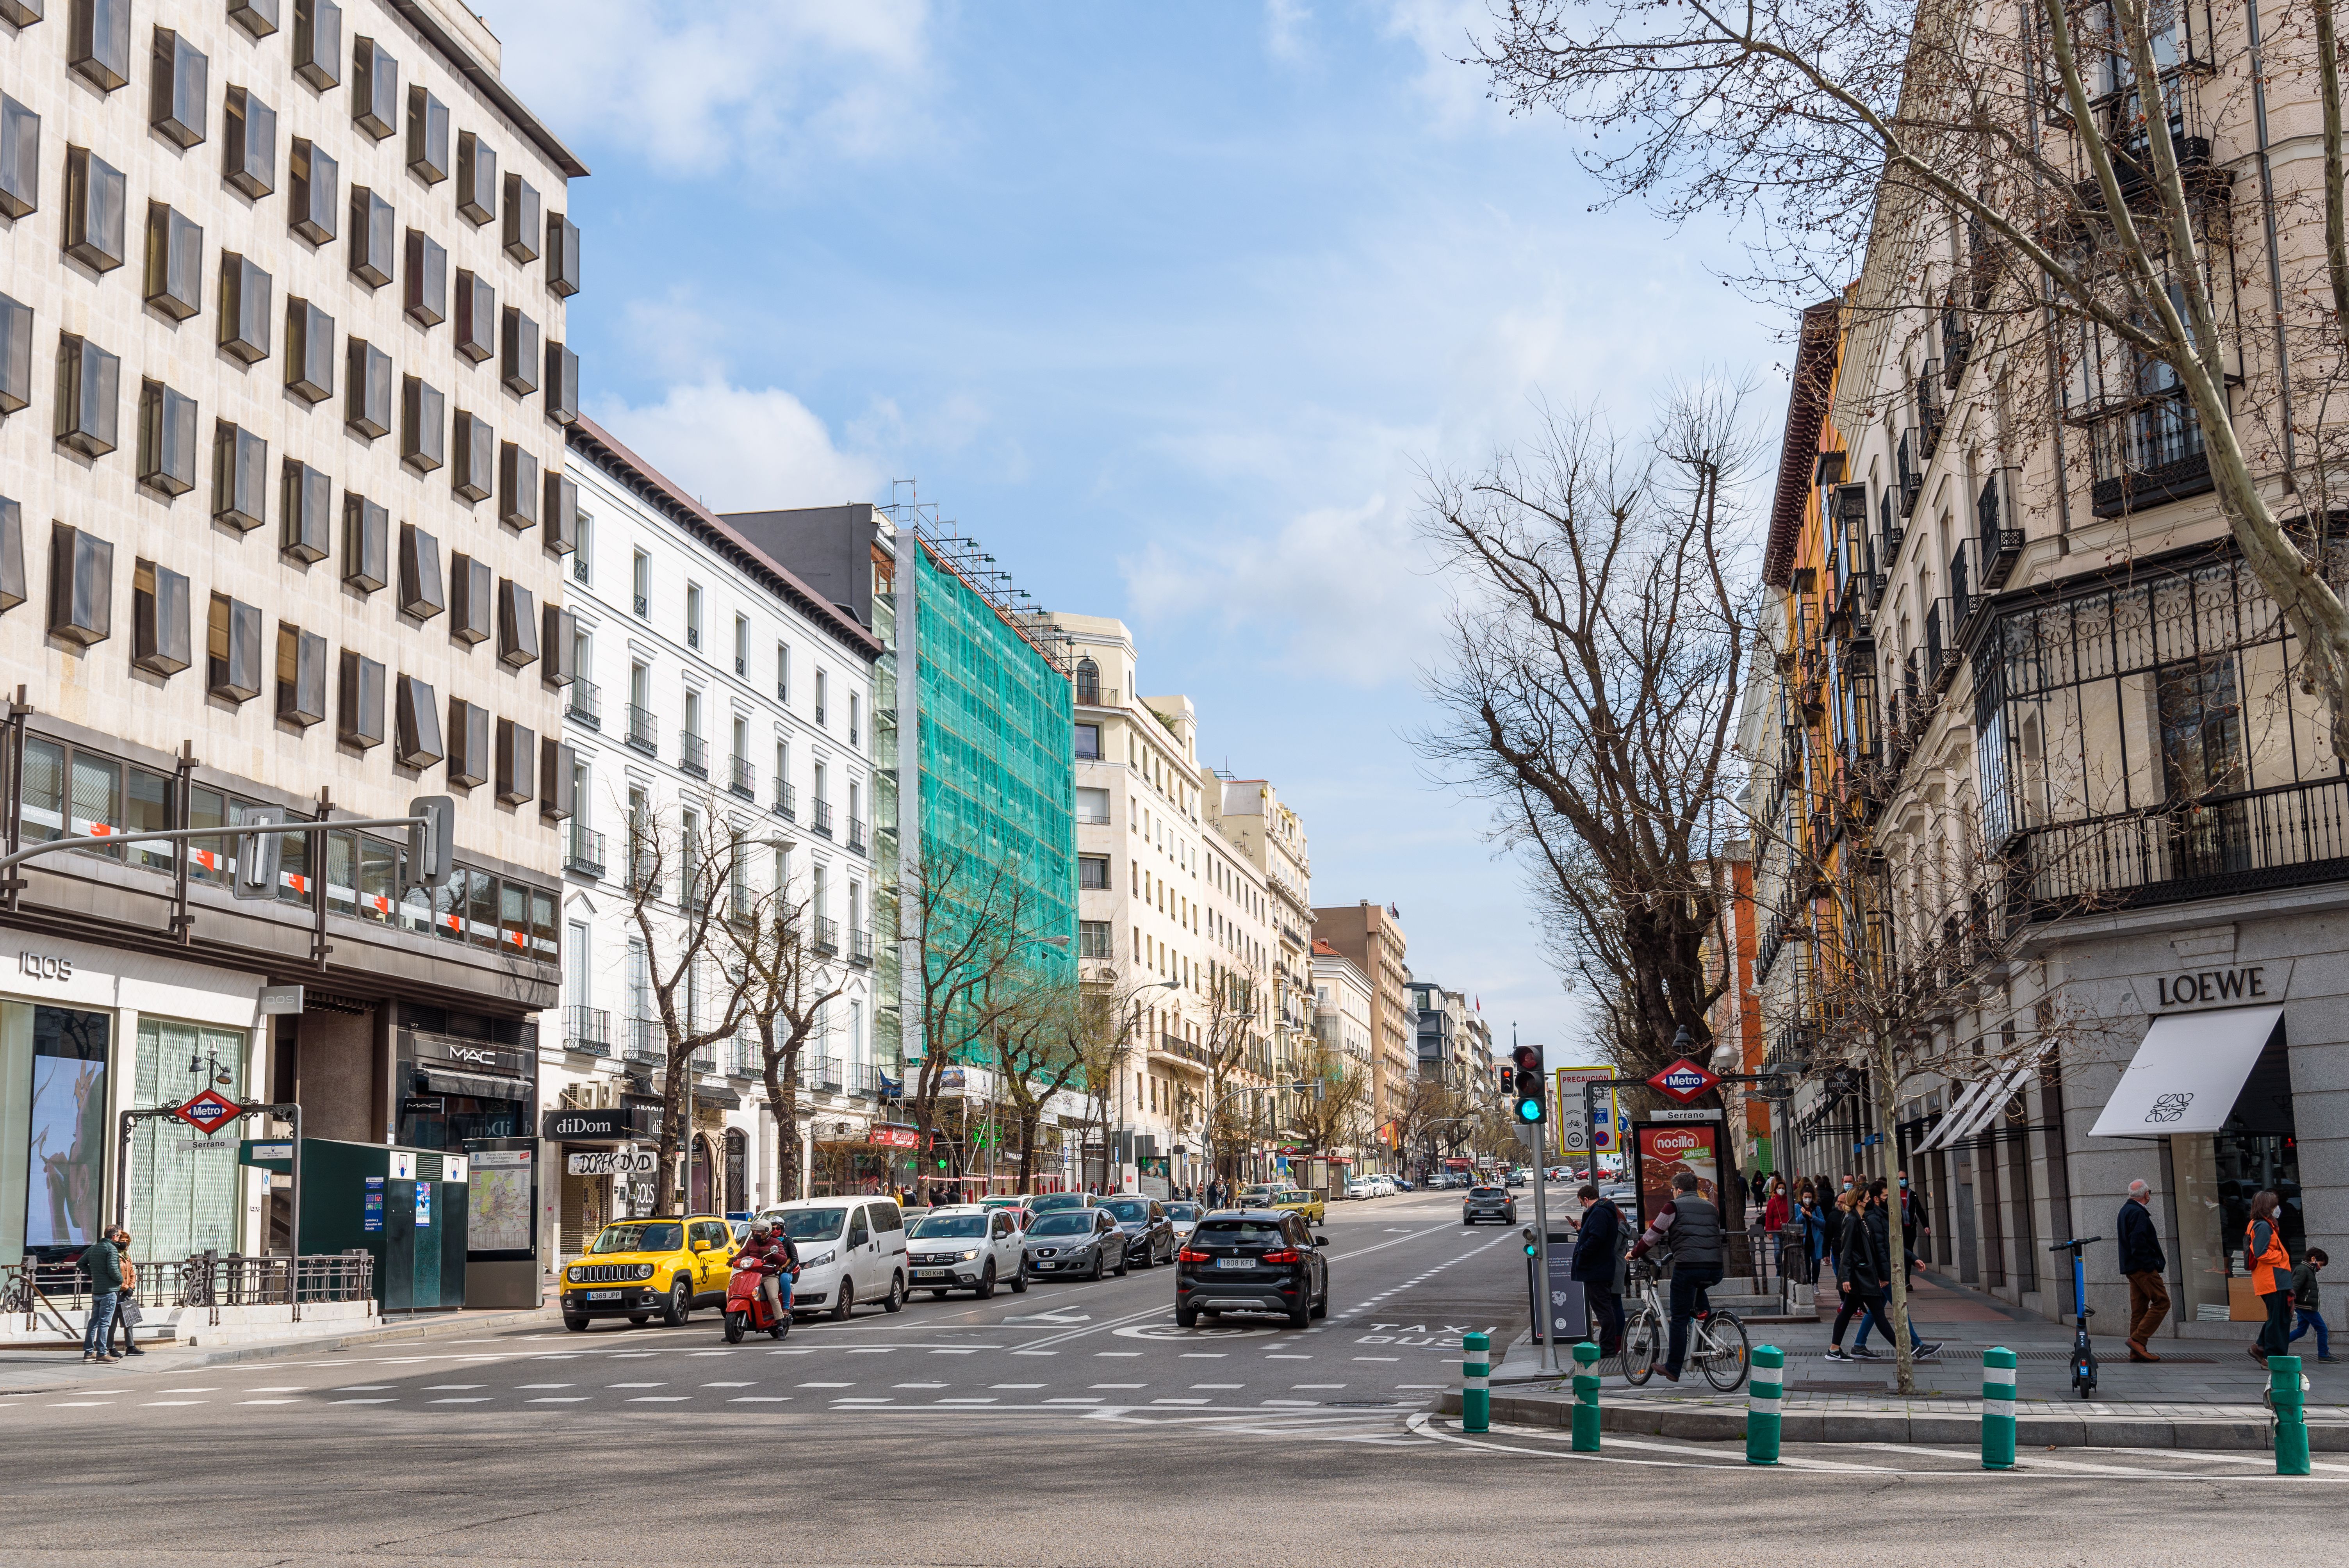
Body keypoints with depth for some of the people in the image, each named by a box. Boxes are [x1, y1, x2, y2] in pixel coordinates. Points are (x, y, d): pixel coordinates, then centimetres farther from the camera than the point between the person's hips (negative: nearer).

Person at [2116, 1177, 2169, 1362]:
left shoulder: (2125, 1211, 17)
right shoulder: (2138, 1213, -15)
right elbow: (2138, 1243, -23)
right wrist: (2150, 1265, -19)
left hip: (2131, 1268, 10)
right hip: (2144, 1268, -10)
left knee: (2139, 1308, 10)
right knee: (2162, 1302, -6)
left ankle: (2137, 1352, 9)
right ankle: (2138, 1340, -11)